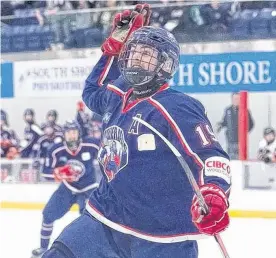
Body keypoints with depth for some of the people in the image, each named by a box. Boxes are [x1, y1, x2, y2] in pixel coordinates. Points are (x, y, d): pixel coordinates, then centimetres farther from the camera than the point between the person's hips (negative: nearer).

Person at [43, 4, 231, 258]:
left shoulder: (176, 109, -16)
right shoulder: (118, 96, 8)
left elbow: (210, 155, -24)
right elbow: (93, 91, 33)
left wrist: (214, 193, -46)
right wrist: (114, 46, 20)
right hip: (106, 221, 7)